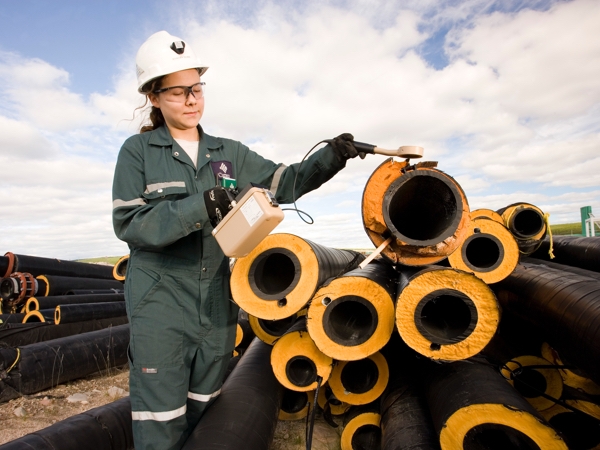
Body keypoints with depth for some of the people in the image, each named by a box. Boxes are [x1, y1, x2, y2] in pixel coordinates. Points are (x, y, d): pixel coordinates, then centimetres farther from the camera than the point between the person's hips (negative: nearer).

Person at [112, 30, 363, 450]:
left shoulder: (228, 152, 8)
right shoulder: (138, 151, -1)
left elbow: (284, 182, 2)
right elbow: (128, 223, -11)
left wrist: (330, 157, -14)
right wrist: (199, 207, -24)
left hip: (216, 302, 4)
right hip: (159, 304, -3)